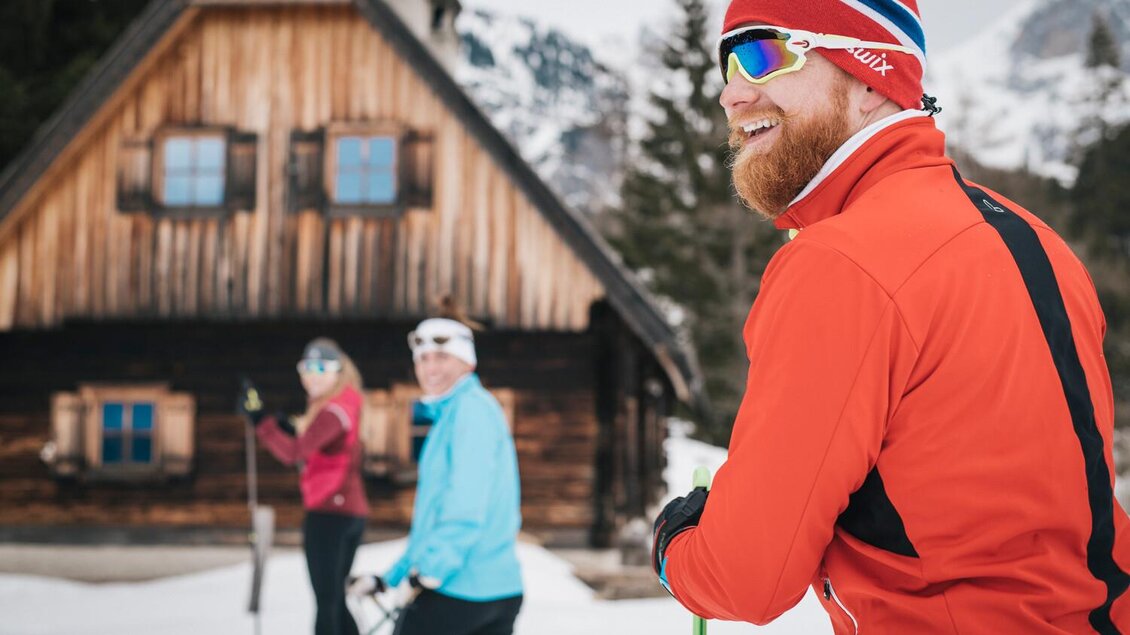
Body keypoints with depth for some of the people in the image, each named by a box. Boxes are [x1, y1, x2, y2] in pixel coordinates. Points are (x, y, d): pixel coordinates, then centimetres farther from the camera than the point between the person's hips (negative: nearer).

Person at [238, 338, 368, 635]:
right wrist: (293, 429, 4)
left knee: (326, 604, -9)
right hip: (351, 511, 10)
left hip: (328, 513, -10)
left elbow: (294, 453, -25)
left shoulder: (334, 411, -14)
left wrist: (260, 419, -23)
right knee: (336, 601, 16)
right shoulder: (342, 405, 16)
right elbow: (312, 451, 19)